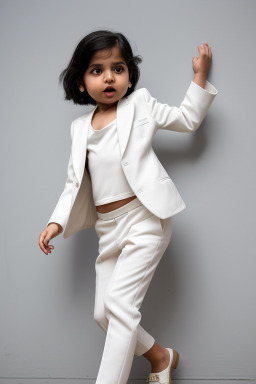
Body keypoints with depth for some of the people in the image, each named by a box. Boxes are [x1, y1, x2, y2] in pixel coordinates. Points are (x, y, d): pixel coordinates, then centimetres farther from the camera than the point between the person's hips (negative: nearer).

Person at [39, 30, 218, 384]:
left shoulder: (140, 105, 4)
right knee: (103, 313, 6)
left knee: (119, 301, -17)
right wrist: (58, 222, 6)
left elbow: (188, 119, 13)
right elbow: (76, 182, 15)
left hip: (144, 220, -5)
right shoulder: (80, 127, 13)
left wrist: (200, 76, 4)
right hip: (108, 229, 5)